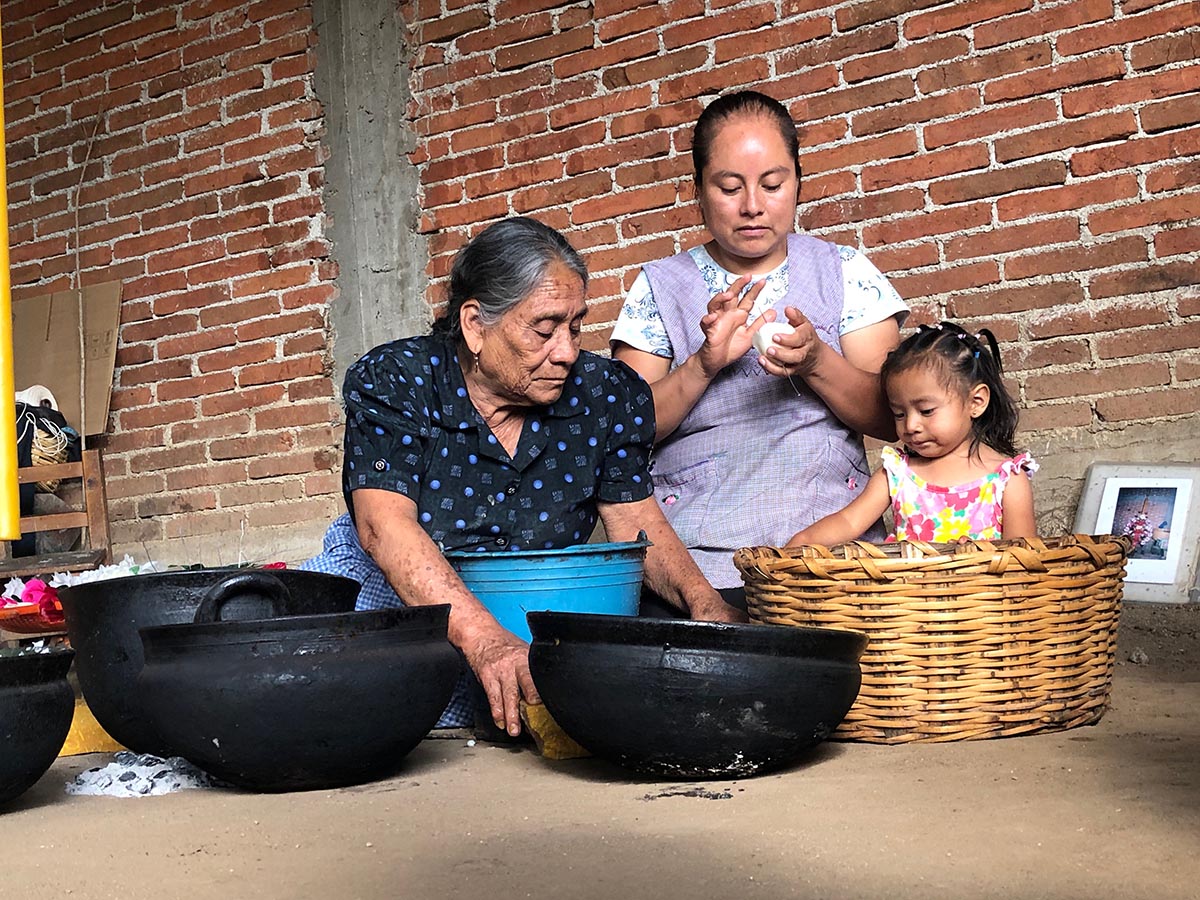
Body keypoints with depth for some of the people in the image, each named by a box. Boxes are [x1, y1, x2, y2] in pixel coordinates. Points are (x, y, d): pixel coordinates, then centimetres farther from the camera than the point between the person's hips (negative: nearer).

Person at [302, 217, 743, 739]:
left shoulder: (605, 394, -4)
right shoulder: (390, 384, -15)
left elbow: (635, 520, 1)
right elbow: (384, 524, -28)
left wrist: (703, 601, -22)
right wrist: (484, 640, -44)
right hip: (398, 593, -5)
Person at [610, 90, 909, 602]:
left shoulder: (844, 272, 10)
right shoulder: (660, 287, 9)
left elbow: (896, 420, 4)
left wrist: (816, 363, -13)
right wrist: (705, 365, -14)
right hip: (696, 563, 0)